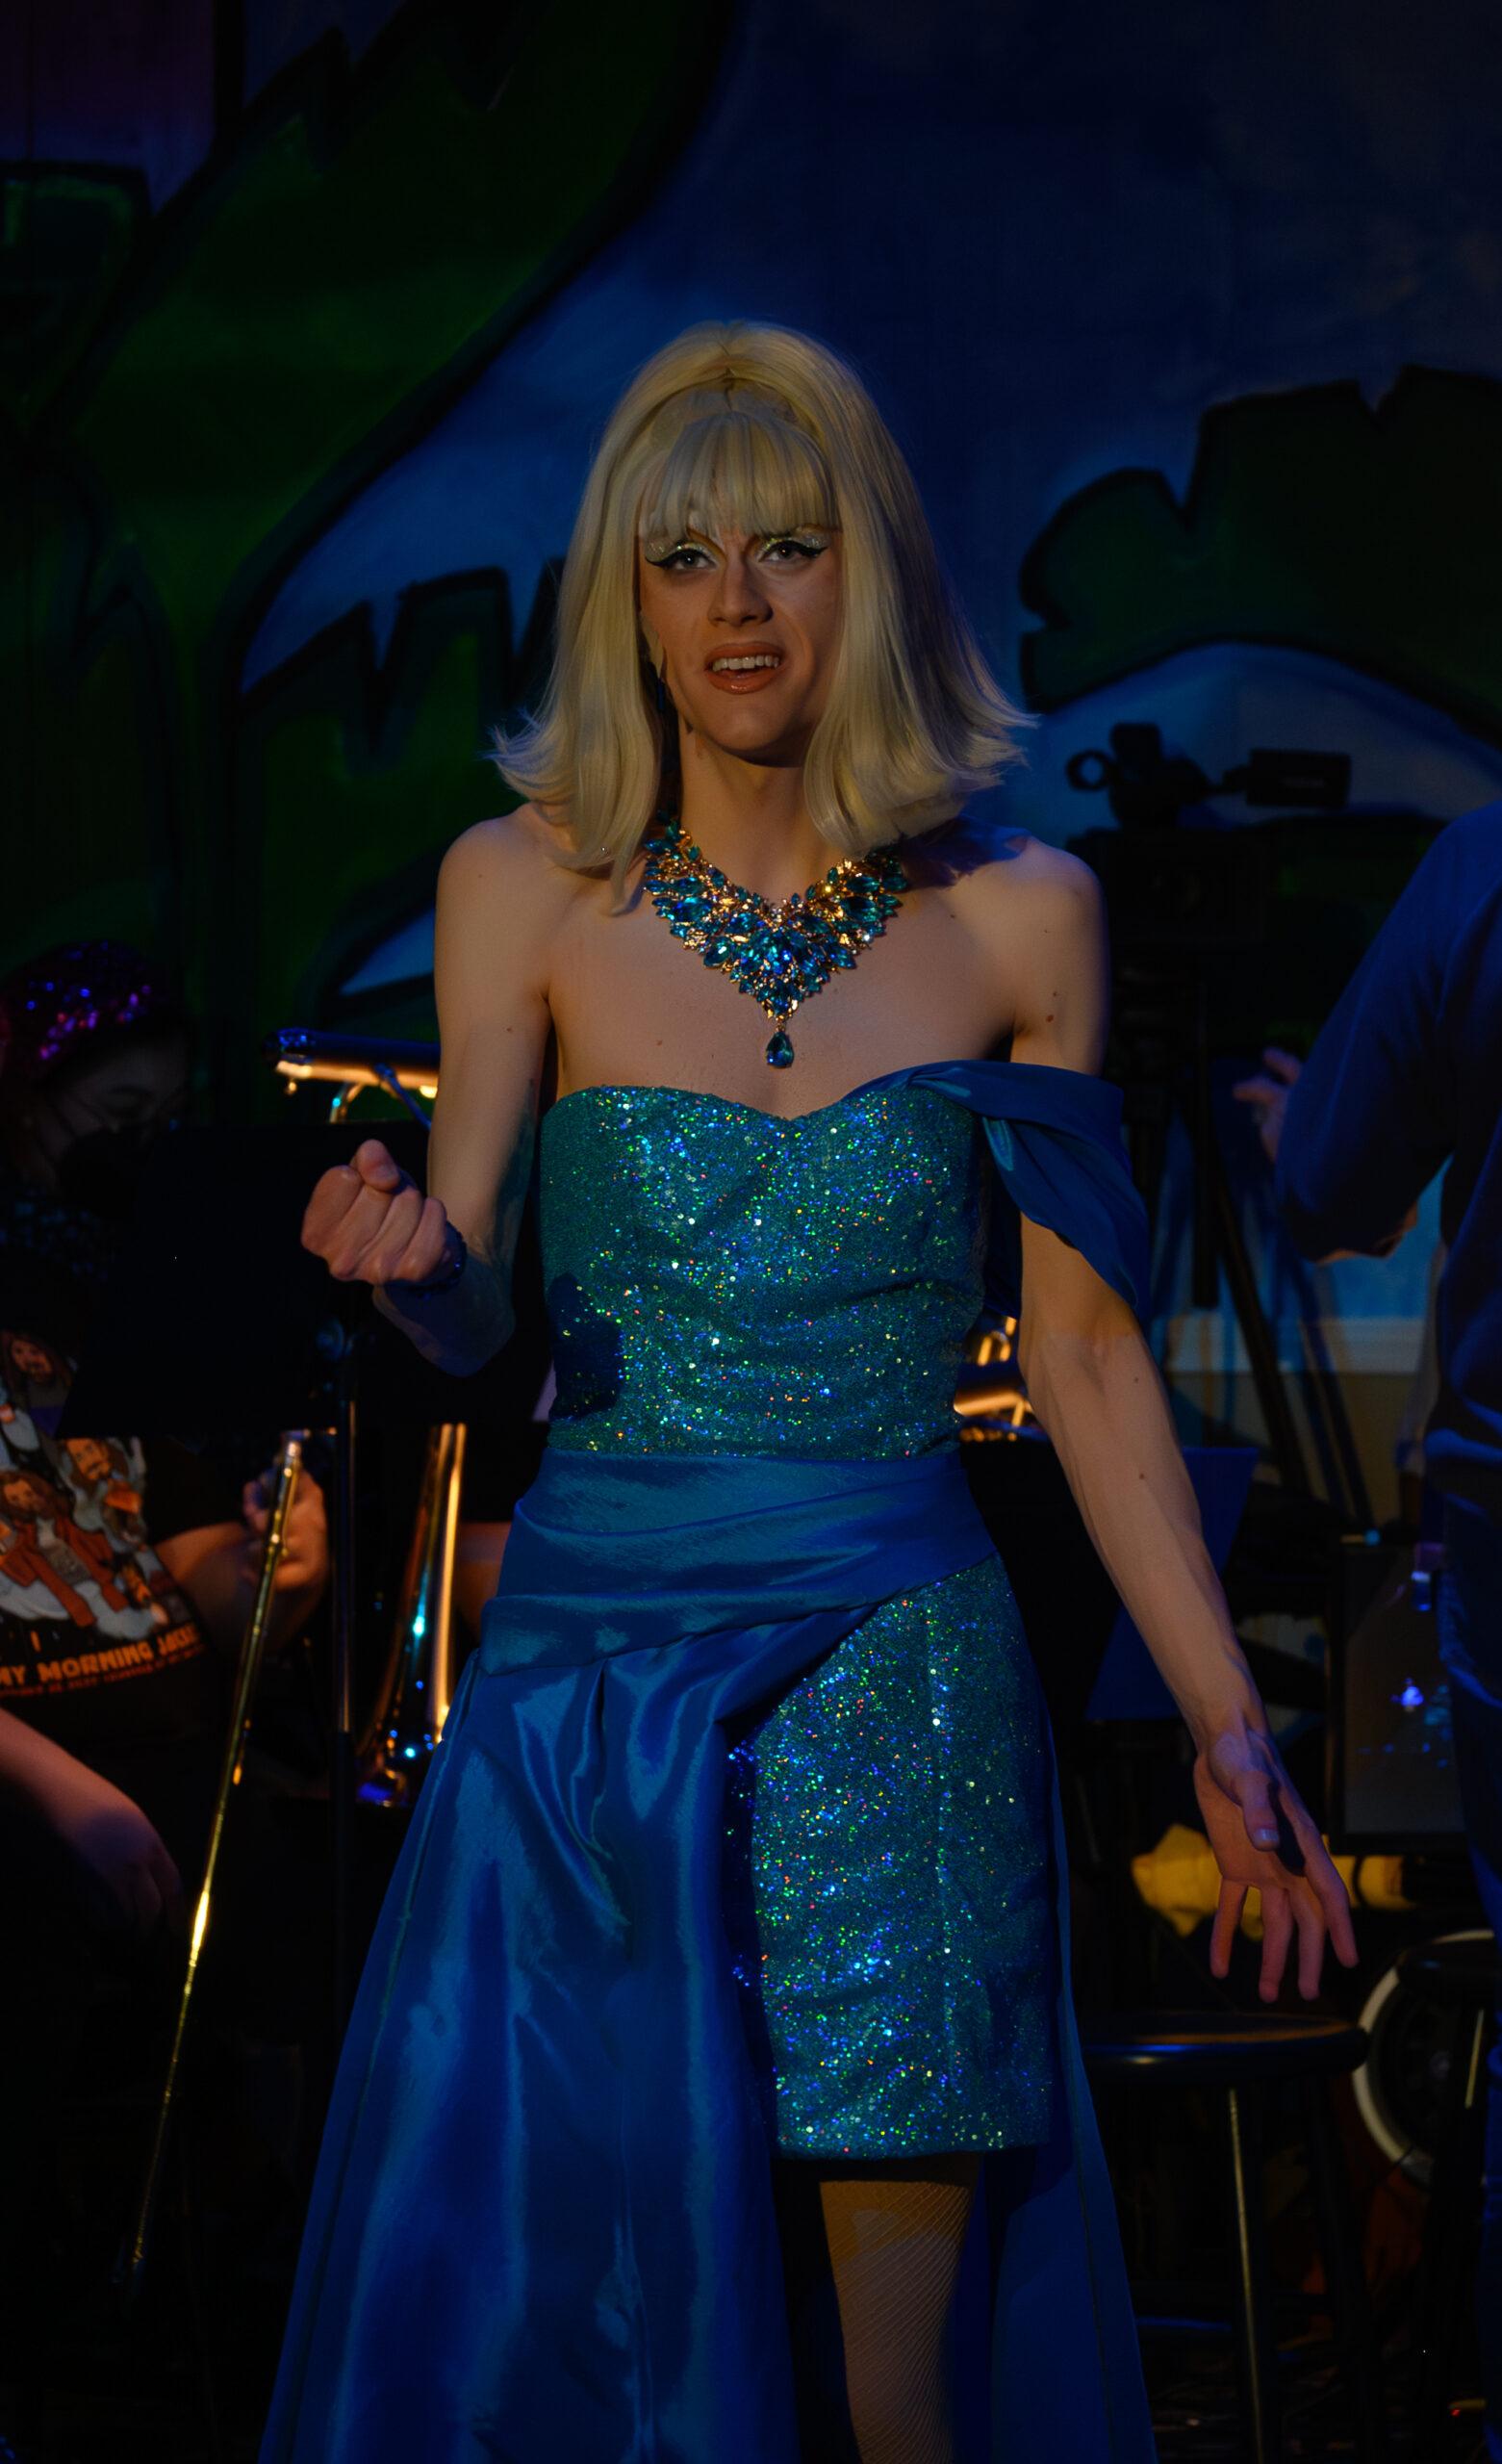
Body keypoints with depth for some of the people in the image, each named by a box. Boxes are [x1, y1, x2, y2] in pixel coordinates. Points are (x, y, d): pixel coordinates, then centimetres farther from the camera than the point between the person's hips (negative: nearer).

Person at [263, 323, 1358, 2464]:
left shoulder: (1016, 916, 4)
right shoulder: (524, 891, 3)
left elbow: (1086, 1354, 6)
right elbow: (470, 1312, 2)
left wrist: (1226, 1731, 3)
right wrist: (401, 1253, -22)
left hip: (898, 1673, 0)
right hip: (591, 1664, 0)